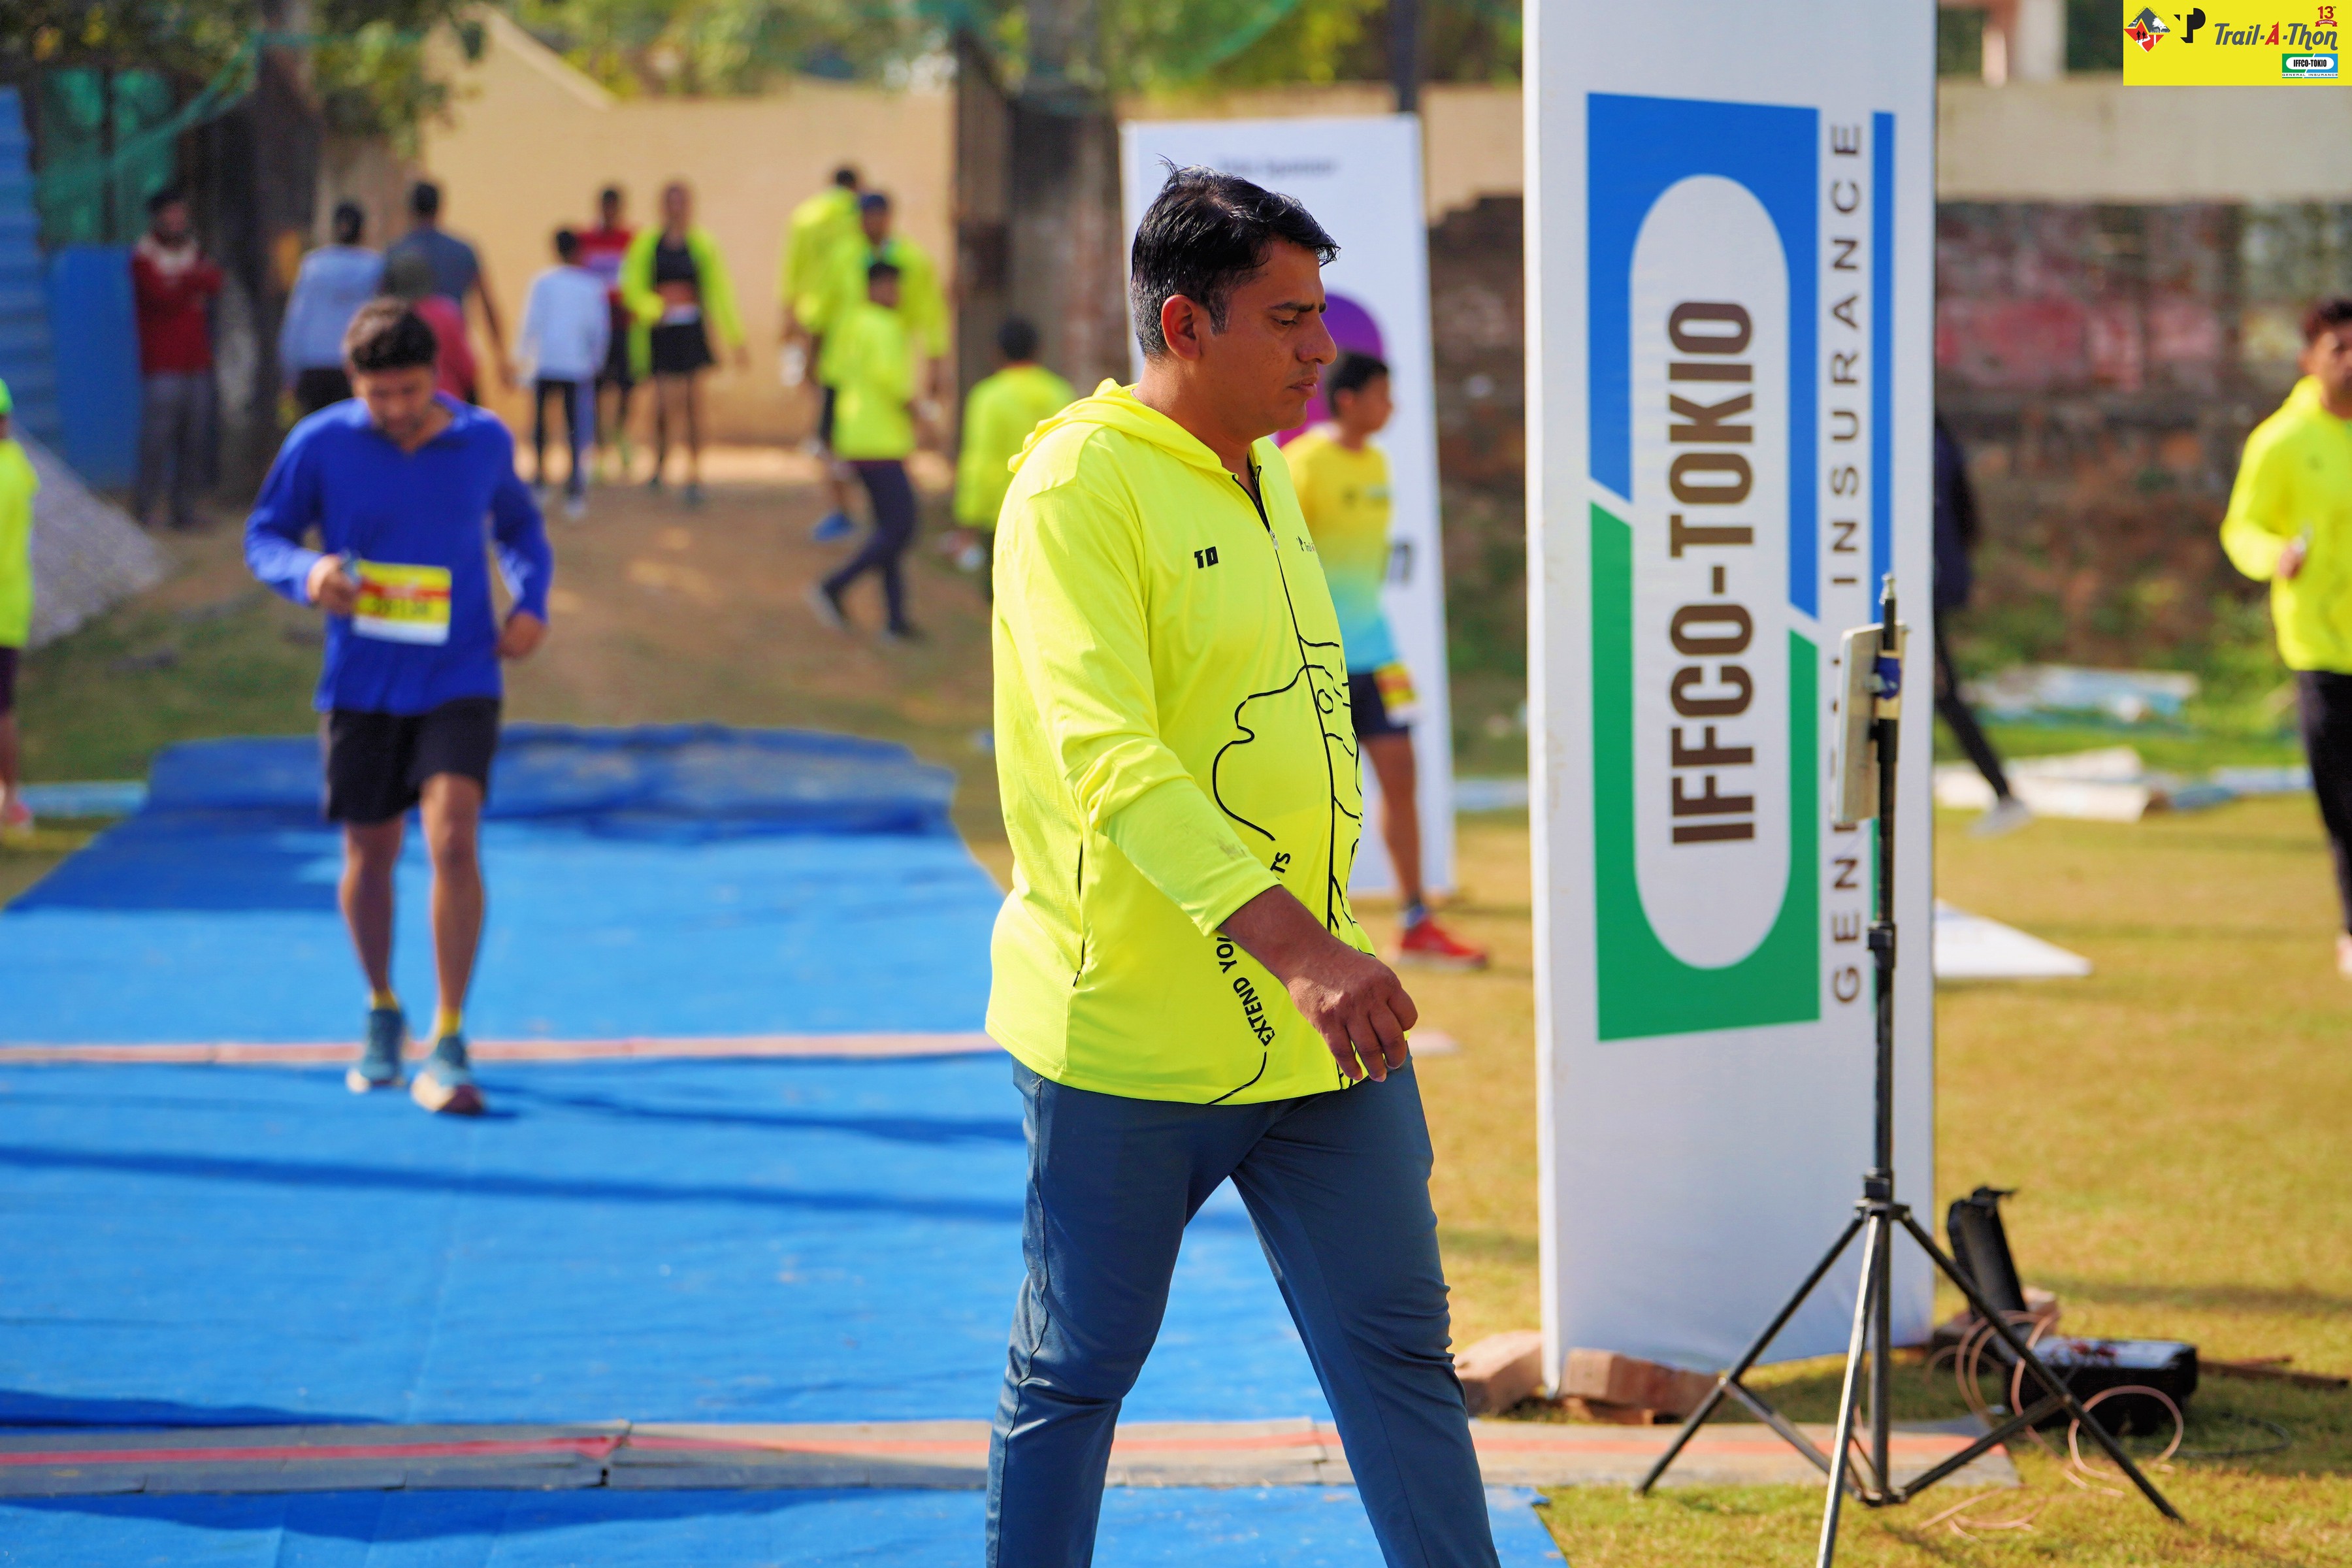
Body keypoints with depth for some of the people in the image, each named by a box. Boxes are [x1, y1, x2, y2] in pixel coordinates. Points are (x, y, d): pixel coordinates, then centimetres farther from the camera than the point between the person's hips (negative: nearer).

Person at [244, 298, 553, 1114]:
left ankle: (447, 1045, -12)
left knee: (453, 838, -18)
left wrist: (531, 604, -2)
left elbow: (520, 529, 16)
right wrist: (308, 575, -18)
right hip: (361, 683, 1)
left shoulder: (485, 441, -1)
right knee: (370, 856, 9)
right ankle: (382, 1011, 36)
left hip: (459, 680, -1)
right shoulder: (319, 444, -7)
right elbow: (264, 534, 4)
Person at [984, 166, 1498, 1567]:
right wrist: (1296, 944, -36)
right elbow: (1108, 757, -27)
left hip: (1323, 1030, 7)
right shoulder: (1078, 488, -15)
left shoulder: (1267, 479, 12)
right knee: (1074, 1376, 7)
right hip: (1130, 1039, -7)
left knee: (1401, 1353, 7)